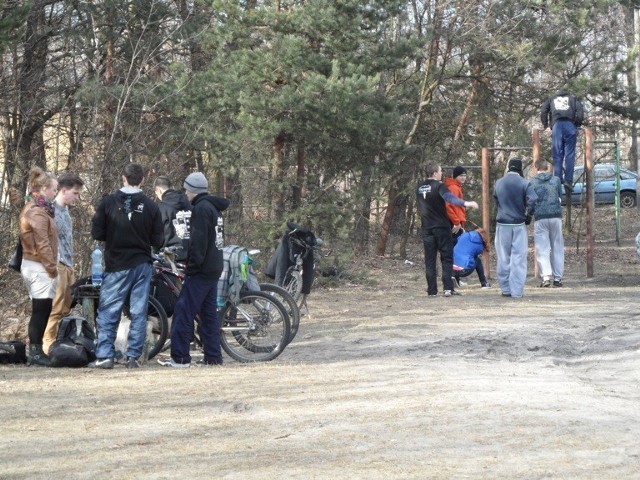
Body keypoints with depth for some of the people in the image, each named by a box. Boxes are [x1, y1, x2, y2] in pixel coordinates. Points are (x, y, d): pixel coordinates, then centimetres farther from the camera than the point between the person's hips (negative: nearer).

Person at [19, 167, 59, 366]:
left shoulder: (31, 208, 16)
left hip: (31, 265, 10)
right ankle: (35, 352, -4)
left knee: (41, 310, 11)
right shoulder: (38, 212, -15)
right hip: (39, 267, -10)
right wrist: (52, 268, -12)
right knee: (41, 310, -6)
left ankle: (36, 350, 13)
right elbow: (42, 244, -19)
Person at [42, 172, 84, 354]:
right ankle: (49, 346, -8)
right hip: (57, 265, -9)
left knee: (65, 310, 10)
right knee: (55, 310, -10)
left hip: (67, 266, 9)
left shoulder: (65, 210, 17)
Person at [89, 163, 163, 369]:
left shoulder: (109, 202, -7)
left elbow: (97, 233, -4)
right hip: (142, 265, 1)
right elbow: (158, 241, -1)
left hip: (116, 266, -1)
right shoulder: (151, 206, -3)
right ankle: (133, 356, 4)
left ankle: (104, 355, -3)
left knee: (108, 312, 3)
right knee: (139, 313, 6)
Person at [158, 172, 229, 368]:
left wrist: (193, 264, -17)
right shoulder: (213, 207, 17)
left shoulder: (201, 208, -12)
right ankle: (213, 356, 10)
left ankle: (180, 357, -9)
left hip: (201, 270, -10)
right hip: (214, 269, 10)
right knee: (209, 313, 11)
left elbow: (198, 241, -19)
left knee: (184, 311, -8)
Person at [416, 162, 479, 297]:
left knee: (430, 260, 5)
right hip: (441, 228, -5)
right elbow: (449, 197, -31)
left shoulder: (419, 187, 8)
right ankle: (448, 288, -8)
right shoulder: (438, 186, -12)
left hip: (427, 229, 5)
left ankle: (432, 290, 1)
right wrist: (465, 203, -43)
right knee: (447, 258, 1)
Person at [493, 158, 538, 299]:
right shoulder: (525, 184, -7)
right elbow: (533, 200, -17)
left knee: (503, 258, 10)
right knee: (518, 258, 1)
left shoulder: (498, 183, 4)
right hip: (519, 225, -2)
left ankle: (505, 289, 12)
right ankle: (517, 291, -2)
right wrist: (528, 215, -2)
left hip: (502, 225, 2)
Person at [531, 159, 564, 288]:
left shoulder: (532, 183, -2)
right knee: (557, 248, 10)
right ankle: (558, 277, 11)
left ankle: (546, 276, -14)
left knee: (542, 249, 0)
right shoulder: (556, 180, 3)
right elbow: (561, 195, 12)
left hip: (540, 218, -2)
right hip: (556, 216, 2)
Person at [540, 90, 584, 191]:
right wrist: (577, 124, 15)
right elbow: (580, 112, 9)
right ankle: (568, 181, -16)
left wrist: (546, 126, 19)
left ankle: (558, 180, -12)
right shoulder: (573, 99, 27)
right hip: (570, 125, -1)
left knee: (557, 155, -1)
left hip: (557, 125, 1)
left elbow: (543, 112, 12)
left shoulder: (551, 100, 28)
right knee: (570, 155, -4)